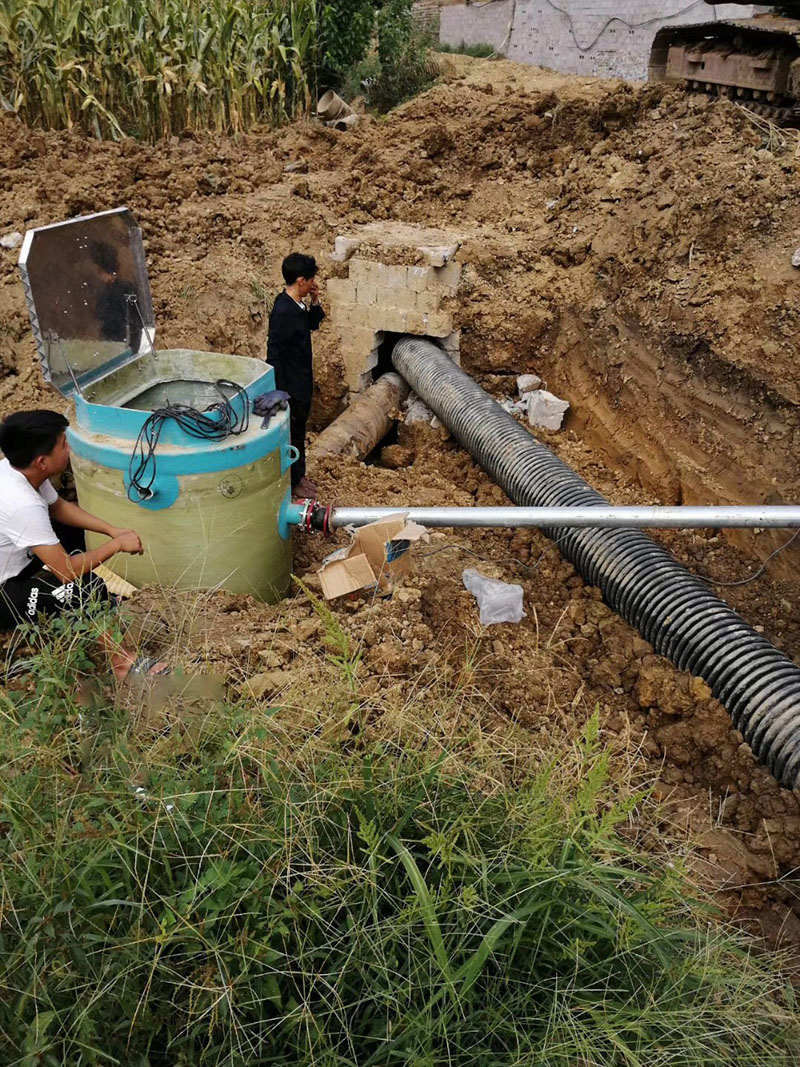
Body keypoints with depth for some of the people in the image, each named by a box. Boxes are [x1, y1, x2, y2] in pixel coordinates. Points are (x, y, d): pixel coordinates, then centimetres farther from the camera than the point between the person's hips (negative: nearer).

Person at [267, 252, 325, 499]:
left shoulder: (297, 304, 2)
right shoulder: (282, 312, -25)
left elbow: (312, 324, 22)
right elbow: (274, 354, -24)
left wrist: (315, 302, 3)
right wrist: (281, 392, -22)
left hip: (302, 382, 9)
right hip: (290, 386, -9)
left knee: (299, 432, 20)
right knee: (291, 435, 5)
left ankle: (299, 476, 35)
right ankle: (292, 483, 20)